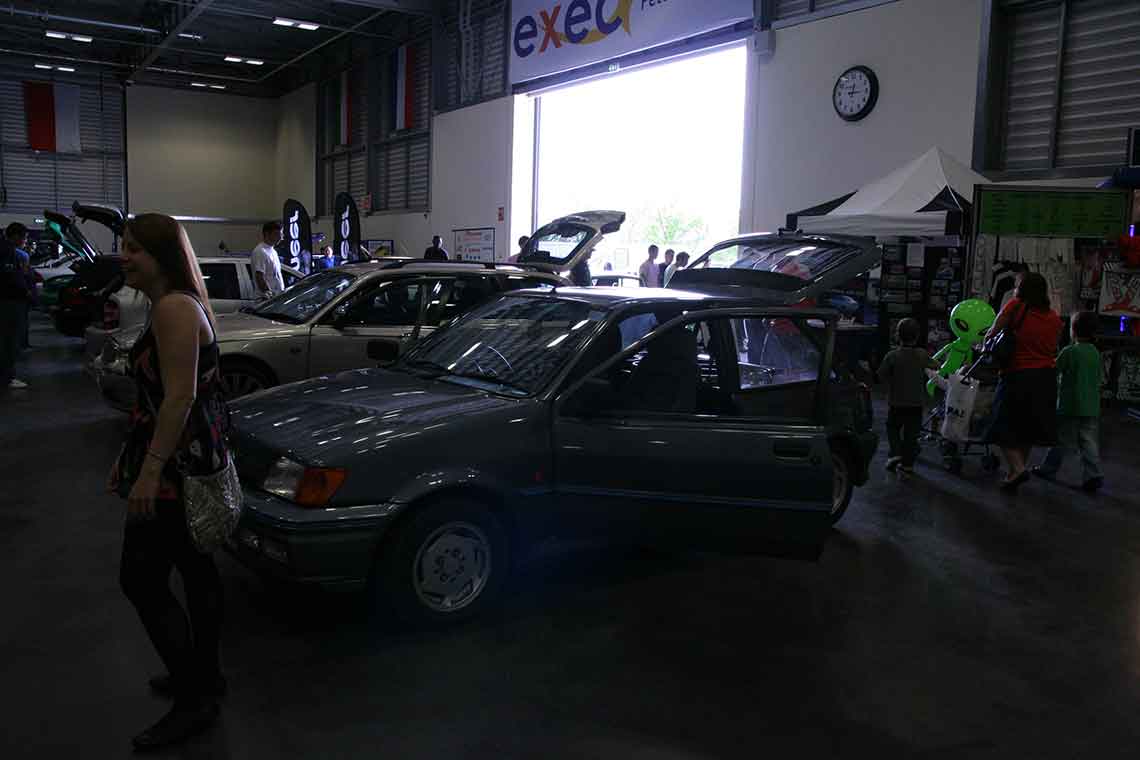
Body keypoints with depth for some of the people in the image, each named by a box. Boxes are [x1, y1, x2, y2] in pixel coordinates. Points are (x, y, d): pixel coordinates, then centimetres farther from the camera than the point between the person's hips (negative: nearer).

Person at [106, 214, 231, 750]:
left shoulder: (175, 309, -17)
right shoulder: (168, 307, 15)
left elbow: (181, 396, -25)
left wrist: (149, 471, -26)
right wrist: (128, 458, 22)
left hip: (176, 466, -10)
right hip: (191, 463, 10)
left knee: (141, 580, -3)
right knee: (194, 566, 17)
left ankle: (193, 700, 7)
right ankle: (203, 676, 31)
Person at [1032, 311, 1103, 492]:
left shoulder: (1069, 351, -13)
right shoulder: (1096, 353, 7)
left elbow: (1053, 371, -9)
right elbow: (1098, 378, 15)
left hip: (1070, 407, -5)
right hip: (1092, 407, 5)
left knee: (1062, 441, 5)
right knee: (1089, 442, 4)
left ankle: (1048, 469, 17)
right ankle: (1093, 475, -4)